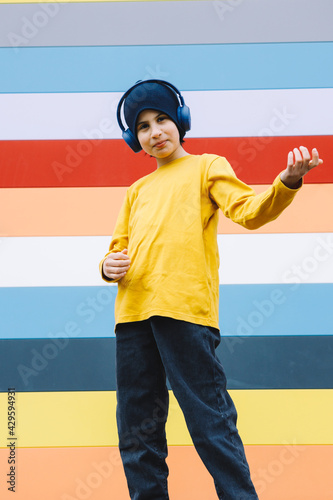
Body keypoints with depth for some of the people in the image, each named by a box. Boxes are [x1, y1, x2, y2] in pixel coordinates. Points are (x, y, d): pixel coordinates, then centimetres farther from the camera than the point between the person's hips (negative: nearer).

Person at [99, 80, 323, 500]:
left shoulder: (206, 167, 12)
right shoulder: (137, 191, 27)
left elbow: (250, 210, -3)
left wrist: (287, 182, -23)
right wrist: (108, 266, 3)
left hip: (185, 308, -6)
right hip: (133, 313, 6)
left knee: (210, 424, -9)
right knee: (137, 431, 8)